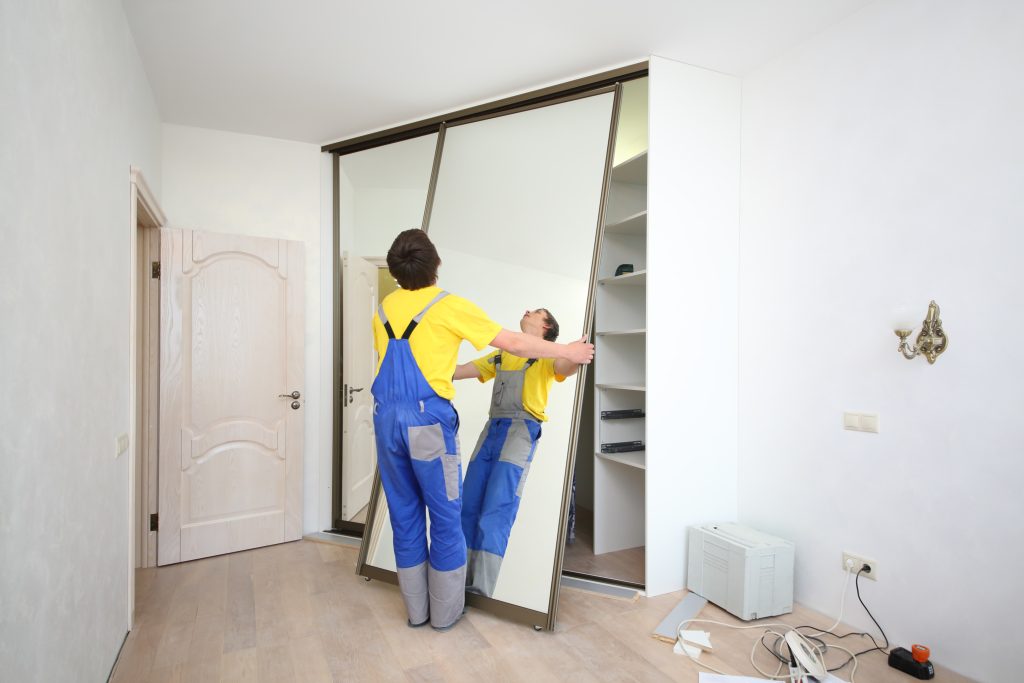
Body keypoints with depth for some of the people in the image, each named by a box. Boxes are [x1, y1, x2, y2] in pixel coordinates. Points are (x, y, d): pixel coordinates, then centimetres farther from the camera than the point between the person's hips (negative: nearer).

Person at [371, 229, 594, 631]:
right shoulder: (450, 306, -8)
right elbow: (515, 345, -5)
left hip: (386, 417, 6)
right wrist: (569, 352, 7)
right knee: (446, 518, 10)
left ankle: (416, 610, 30)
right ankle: (445, 613, 25)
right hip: (429, 421, -6)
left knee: (404, 516, 15)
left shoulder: (384, 308, 9)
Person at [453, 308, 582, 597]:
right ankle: (460, 581, 16)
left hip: (521, 432, -6)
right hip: (492, 429, 6)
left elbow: (564, 368, -18)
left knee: (495, 513, -11)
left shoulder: (546, 355, 6)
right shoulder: (501, 355, 25)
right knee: (468, 507, 4)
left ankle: (481, 590, -6)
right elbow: (459, 371, 26)